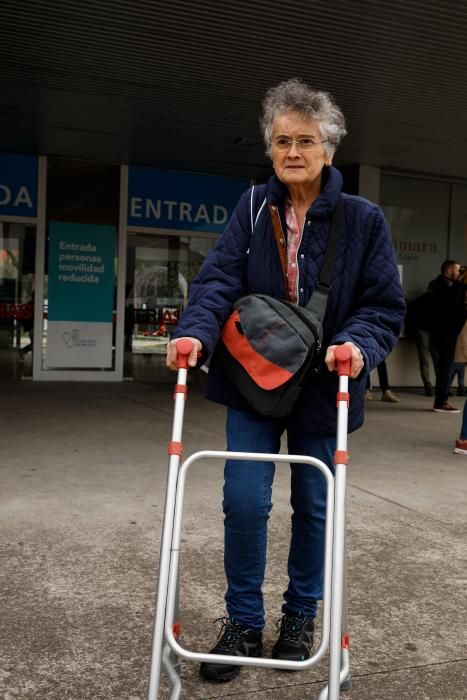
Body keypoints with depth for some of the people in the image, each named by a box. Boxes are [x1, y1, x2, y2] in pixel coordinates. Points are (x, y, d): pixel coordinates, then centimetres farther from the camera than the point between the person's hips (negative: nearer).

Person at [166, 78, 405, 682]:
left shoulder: (362, 219, -5)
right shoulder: (253, 208, -1)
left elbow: (385, 305, -4)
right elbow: (219, 279, -12)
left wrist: (357, 343, -25)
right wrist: (196, 333, -31)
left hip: (323, 388, 0)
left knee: (314, 505, 11)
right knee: (244, 500, -5)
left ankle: (301, 615, 35)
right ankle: (243, 623, 17)